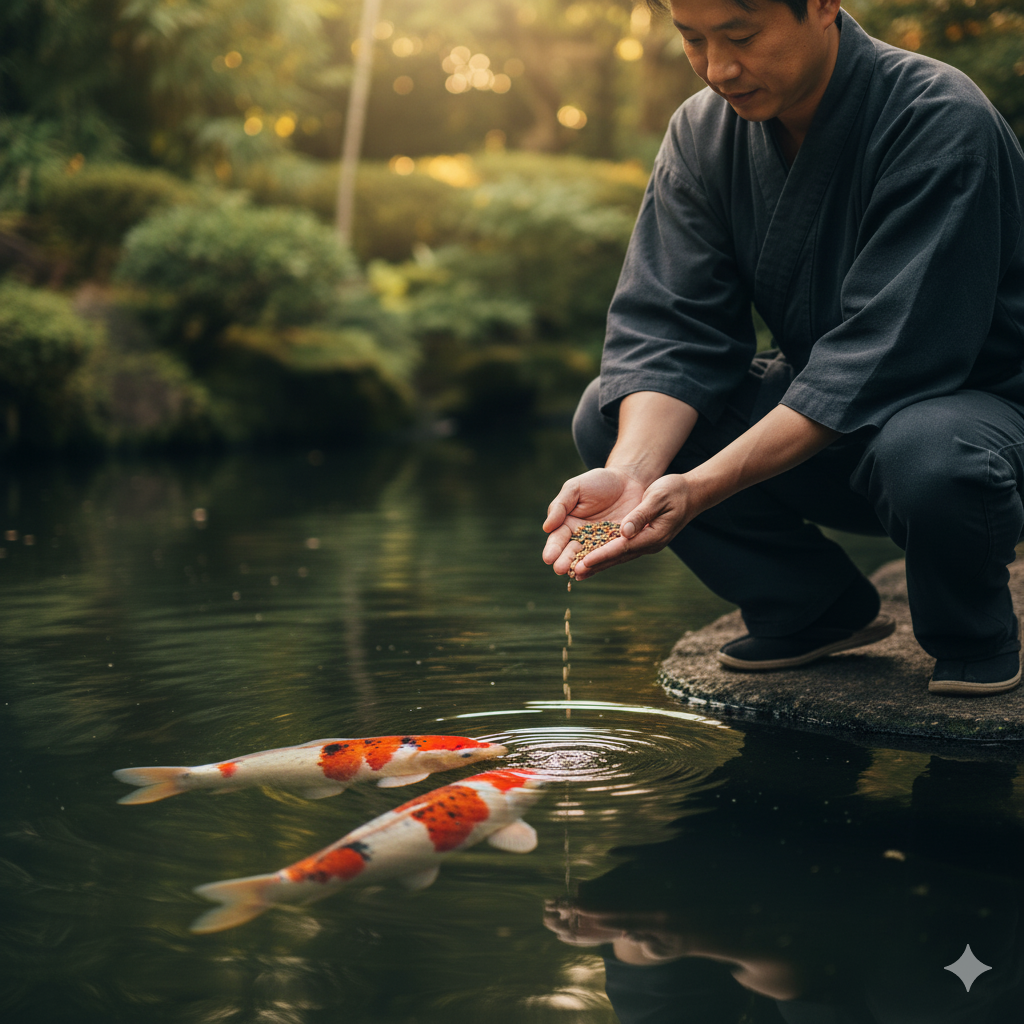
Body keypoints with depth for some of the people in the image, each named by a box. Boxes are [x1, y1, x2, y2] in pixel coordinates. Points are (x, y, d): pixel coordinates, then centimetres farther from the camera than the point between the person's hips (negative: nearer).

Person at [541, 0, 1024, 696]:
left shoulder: (941, 122, -23)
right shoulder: (702, 132, -5)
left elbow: (882, 356, -31)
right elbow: (667, 328, -13)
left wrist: (702, 487, -39)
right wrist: (630, 474, -33)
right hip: (817, 406, 6)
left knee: (929, 456, -40)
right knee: (608, 419, -13)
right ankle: (820, 607, 3)